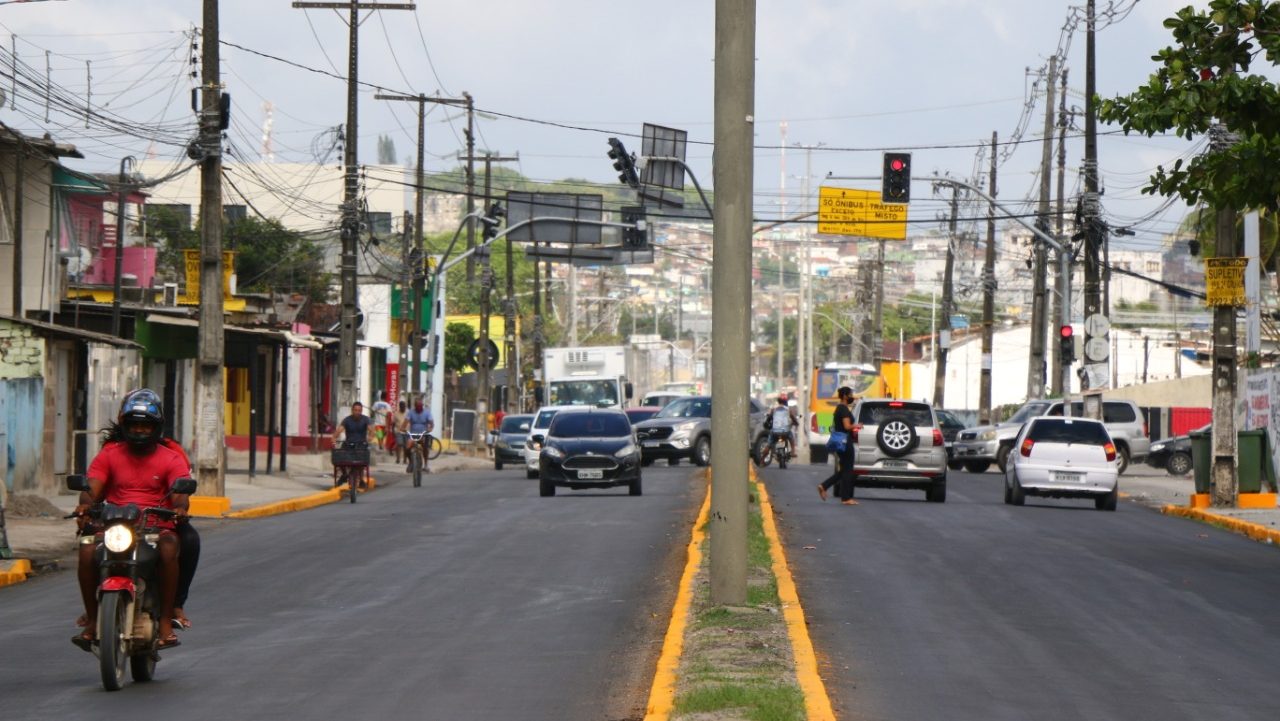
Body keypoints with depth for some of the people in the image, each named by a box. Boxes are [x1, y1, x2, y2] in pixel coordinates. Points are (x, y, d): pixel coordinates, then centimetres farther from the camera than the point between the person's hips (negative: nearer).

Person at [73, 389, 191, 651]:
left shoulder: (171, 459, 6)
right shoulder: (109, 455, 11)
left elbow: (180, 493, -9)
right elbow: (92, 489, -1)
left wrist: (179, 508, -34)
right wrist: (85, 504, -26)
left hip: (158, 526, -1)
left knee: (168, 548, -36)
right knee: (88, 550, -29)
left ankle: (166, 621, -27)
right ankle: (91, 619, -14)